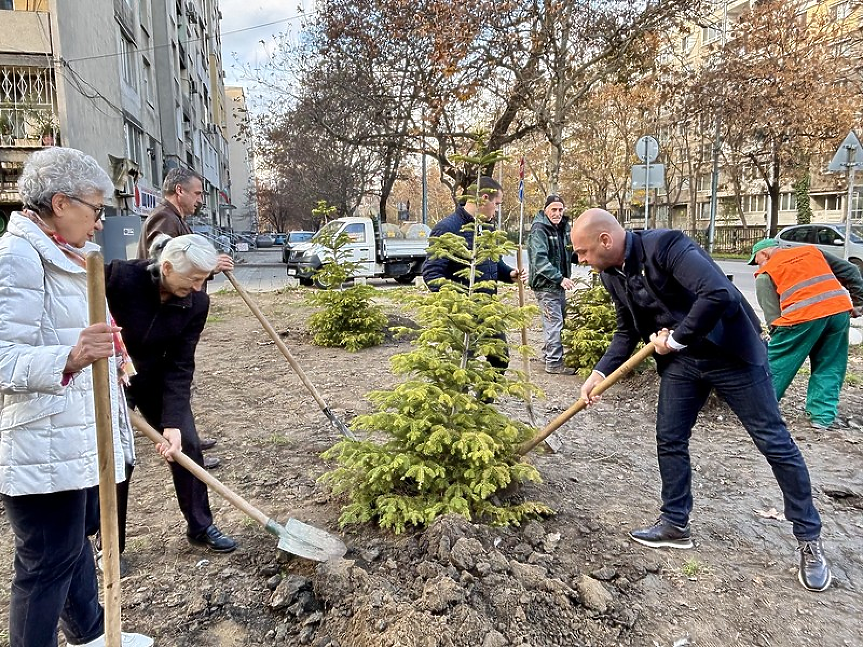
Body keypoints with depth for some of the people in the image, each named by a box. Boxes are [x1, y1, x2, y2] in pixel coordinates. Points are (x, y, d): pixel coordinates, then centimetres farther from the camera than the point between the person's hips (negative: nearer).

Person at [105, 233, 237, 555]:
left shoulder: (196, 302, -18)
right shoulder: (120, 275, -30)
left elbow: (180, 366, -17)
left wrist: (173, 421, -24)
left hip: (157, 378, 4)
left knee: (187, 444, 2)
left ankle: (200, 527, 20)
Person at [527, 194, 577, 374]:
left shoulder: (563, 226, 10)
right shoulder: (539, 230, -17)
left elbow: (568, 254, 24)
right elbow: (540, 260, -26)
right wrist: (560, 278, -31)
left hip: (559, 283, 9)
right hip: (546, 284, -9)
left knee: (557, 319, 17)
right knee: (554, 322, -8)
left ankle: (548, 352, 32)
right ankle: (554, 362, -3)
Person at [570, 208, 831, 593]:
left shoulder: (666, 245, -27)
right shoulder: (611, 275, -1)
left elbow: (719, 294, -37)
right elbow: (628, 331, 10)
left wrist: (676, 338, -24)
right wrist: (600, 373, -1)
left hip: (730, 353, -7)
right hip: (680, 360, 7)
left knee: (775, 442, 5)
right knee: (669, 441, 8)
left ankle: (809, 539, 21)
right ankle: (675, 524, 26)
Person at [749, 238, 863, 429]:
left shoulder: (765, 275, 10)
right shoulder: (811, 250, 24)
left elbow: (772, 315, 4)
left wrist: (779, 340, 13)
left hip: (803, 316, -5)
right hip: (840, 309, 5)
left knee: (776, 364, 7)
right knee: (829, 368, 14)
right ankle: (822, 416, 13)